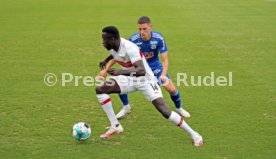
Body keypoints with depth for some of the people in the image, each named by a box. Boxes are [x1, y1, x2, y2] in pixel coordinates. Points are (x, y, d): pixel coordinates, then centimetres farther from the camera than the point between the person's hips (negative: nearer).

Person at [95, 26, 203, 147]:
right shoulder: (112, 46, -7)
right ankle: (115, 126, -1)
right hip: (129, 79, 7)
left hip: (145, 80, -7)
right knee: (100, 89, -9)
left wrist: (120, 71, -55)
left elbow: (142, 71, -44)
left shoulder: (129, 48, -31)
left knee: (164, 111, -17)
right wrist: (106, 60, 5)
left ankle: (194, 134, 0)